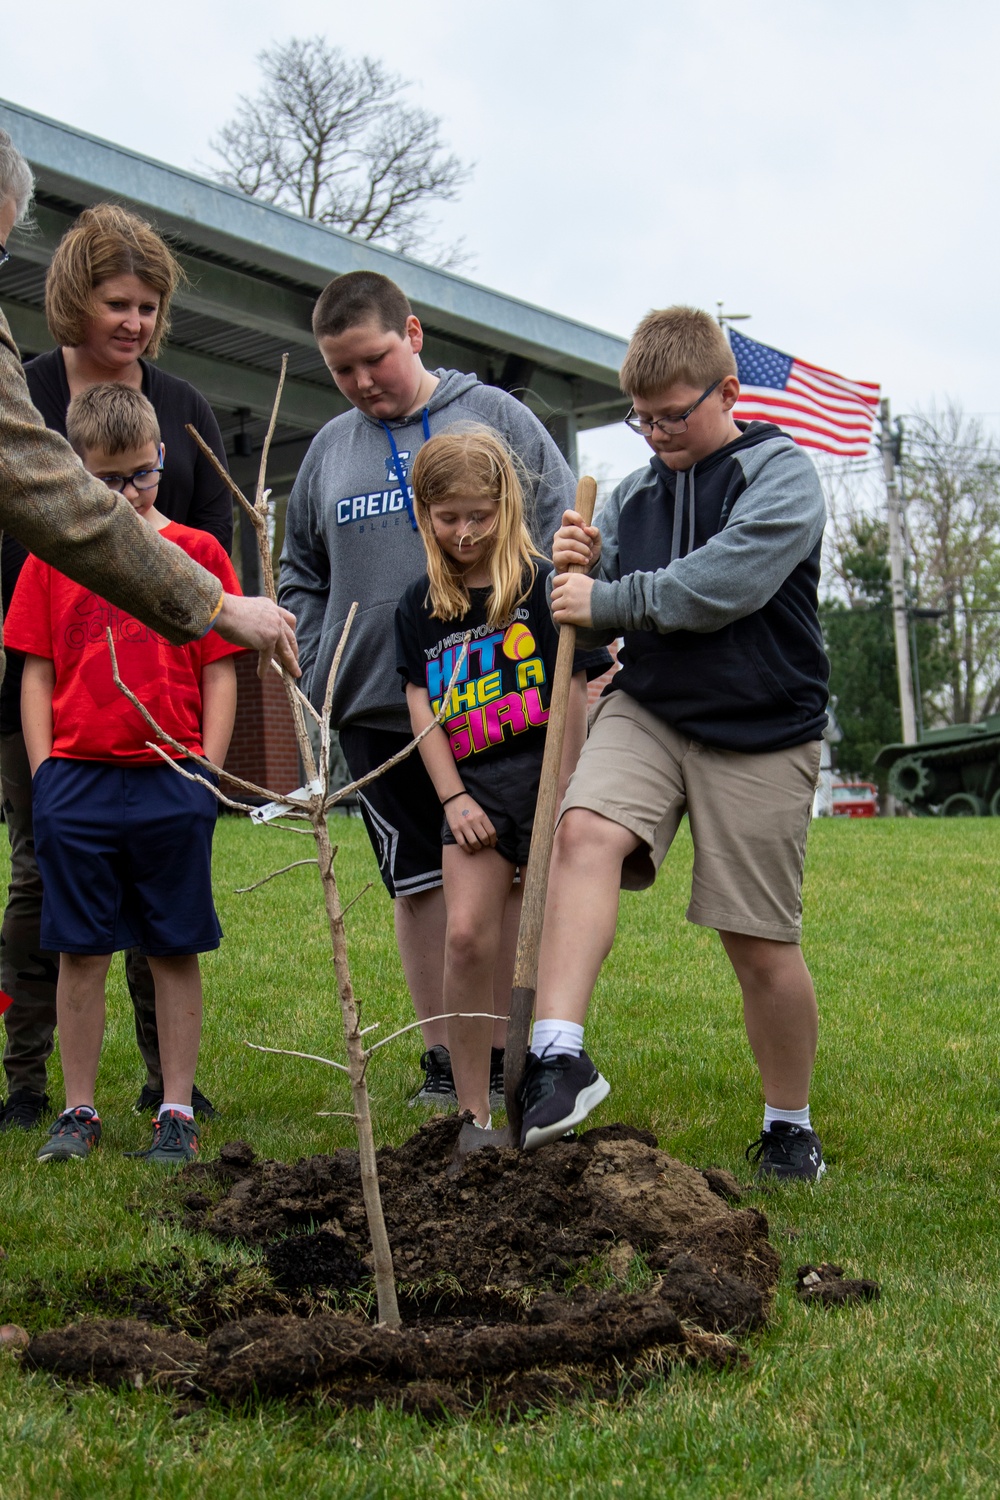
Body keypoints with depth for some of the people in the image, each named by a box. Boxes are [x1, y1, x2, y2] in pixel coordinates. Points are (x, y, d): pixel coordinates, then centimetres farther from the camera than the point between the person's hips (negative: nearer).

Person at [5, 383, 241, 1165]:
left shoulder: (198, 552, 4)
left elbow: (220, 673, 3)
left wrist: (206, 775, -4)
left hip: (172, 785, -1)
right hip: (76, 782, 1)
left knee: (175, 950, 5)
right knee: (80, 951, 6)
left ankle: (177, 1112, 14)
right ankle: (78, 1112, 17)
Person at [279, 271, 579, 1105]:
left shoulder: (495, 417, 4)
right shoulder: (329, 450, 14)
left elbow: (562, 537, 2)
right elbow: (301, 578, 22)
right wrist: (318, 676, 8)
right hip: (377, 708, 3)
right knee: (419, 884, 7)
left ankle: (506, 1054, 11)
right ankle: (441, 1057, 16)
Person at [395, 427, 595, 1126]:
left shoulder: (542, 582, -1)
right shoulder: (420, 604, 10)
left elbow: (572, 691, -2)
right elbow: (421, 704, 9)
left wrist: (565, 793, -6)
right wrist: (453, 798, 0)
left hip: (544, 777, -3)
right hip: (472, 787, 3)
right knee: (466, 937, -7)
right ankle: (473, 1113, 2)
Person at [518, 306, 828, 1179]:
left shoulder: (780, 472, -5)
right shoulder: (633, 493, 12)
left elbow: (724, 585, -20)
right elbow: (599, 625, 18)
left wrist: (607, 600, -12)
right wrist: (580, 571, -3)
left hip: (760, 733, -4)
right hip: (648, 710, 4)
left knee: (761, 946, 2)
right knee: (585, 830, -27)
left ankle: (790, 1125, 23)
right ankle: (559, 1054, -32)